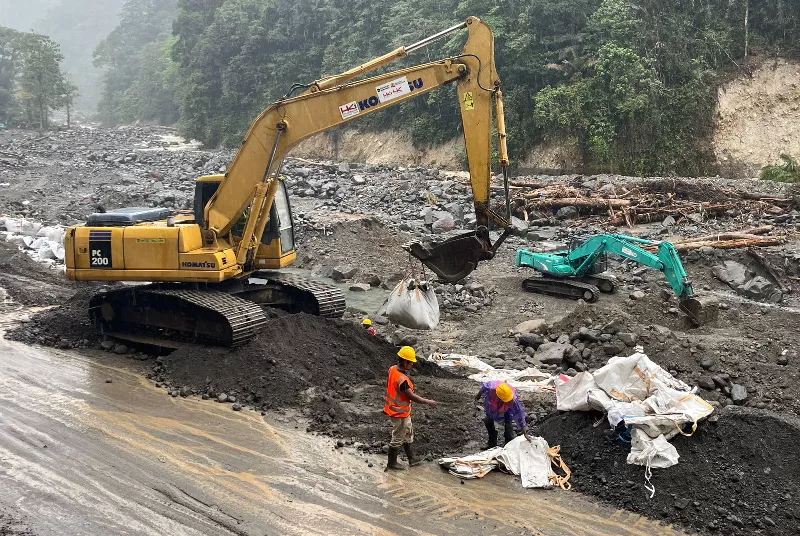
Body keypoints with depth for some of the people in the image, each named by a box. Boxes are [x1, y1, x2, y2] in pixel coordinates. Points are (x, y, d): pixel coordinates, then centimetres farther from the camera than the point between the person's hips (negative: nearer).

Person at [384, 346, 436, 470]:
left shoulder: (393, 369, -7)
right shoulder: (402, 380, -34)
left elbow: (388, 386, 9)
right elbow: (412, 397, -25)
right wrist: (428, 402, -12)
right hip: (400, 413, -9)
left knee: (408, 434, 23)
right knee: (398, 438, 10)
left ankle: (411, 458, 37)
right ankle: (392, 463, 27)